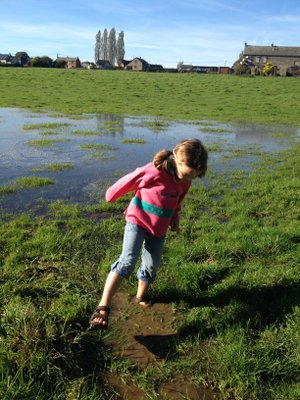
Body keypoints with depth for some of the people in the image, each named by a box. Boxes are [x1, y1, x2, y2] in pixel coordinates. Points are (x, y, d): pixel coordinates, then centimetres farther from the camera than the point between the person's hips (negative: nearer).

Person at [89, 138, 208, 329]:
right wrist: (111, 195, 5)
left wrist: (175, 219, 1)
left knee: (151, 268, 13)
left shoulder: (185, 182, -4)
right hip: (137, 222, -6)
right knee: (128, 261, -23)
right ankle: (103, 308, -22)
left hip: (159, 231, 6)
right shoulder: (153, 172, -25)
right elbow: (127, 182, -10)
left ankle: (141, 296, 42)